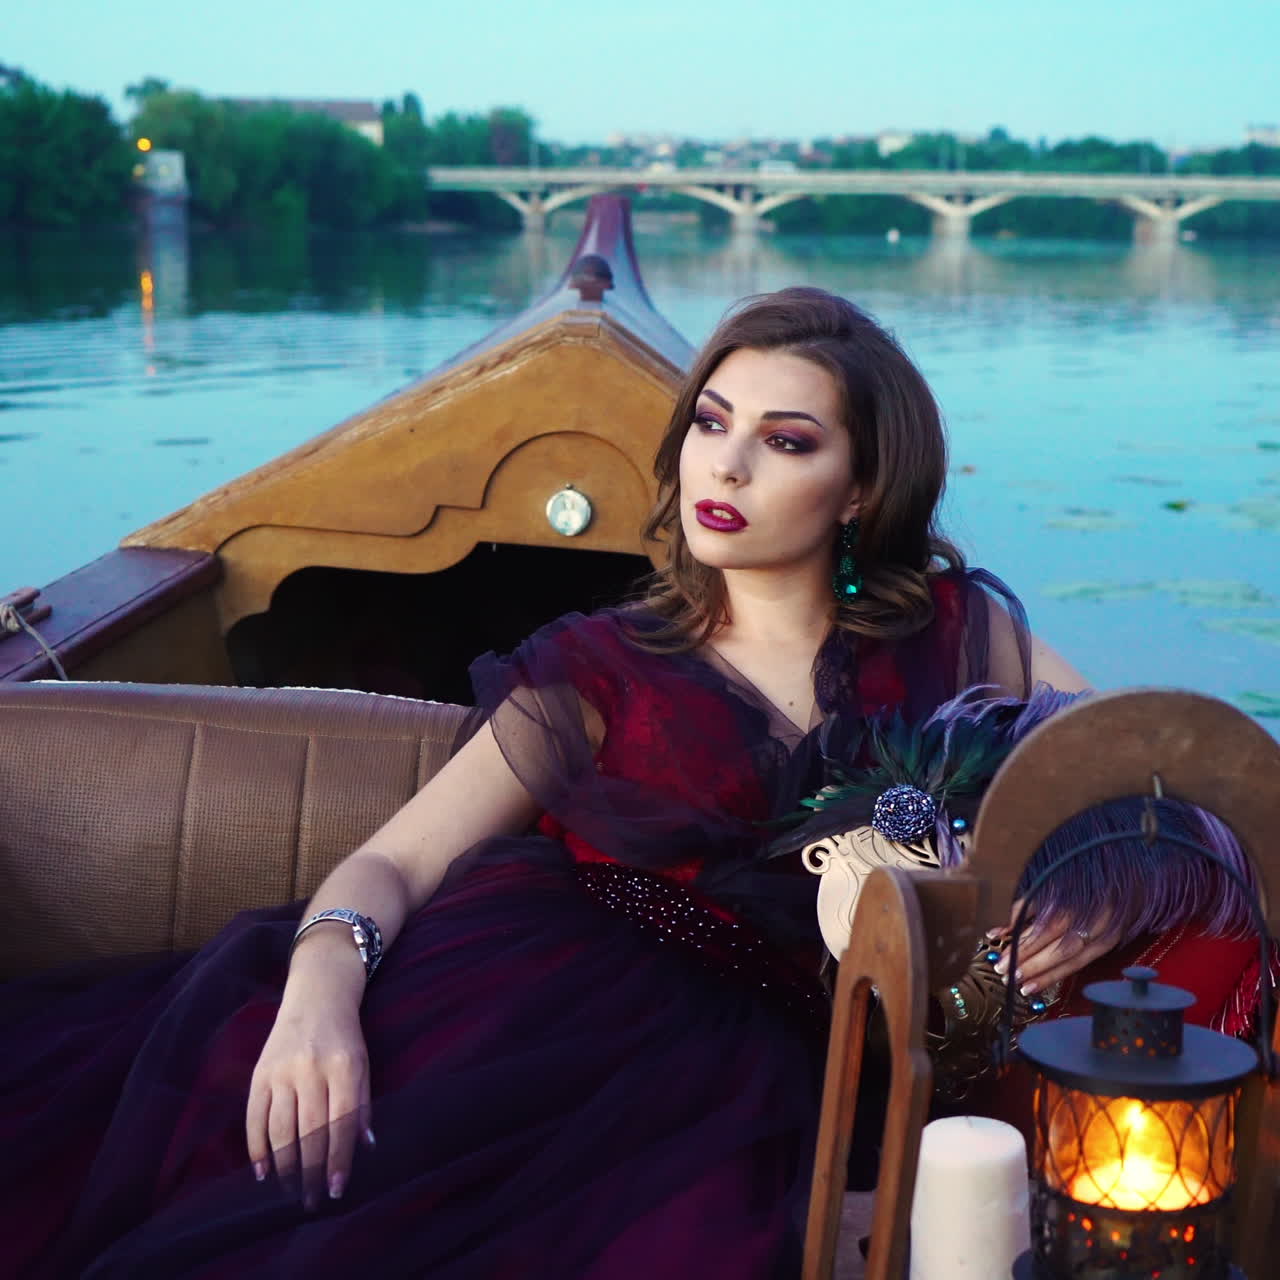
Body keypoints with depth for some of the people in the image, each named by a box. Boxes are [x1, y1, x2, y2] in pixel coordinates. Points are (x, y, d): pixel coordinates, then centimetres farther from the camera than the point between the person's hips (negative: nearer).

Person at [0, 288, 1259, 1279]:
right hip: (542, 994, 0)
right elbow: (394, 860, 7)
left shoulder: (956, 636, 19)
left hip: (744, 1065, 0)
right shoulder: (602, 668, 18)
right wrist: (320, 987, -17)